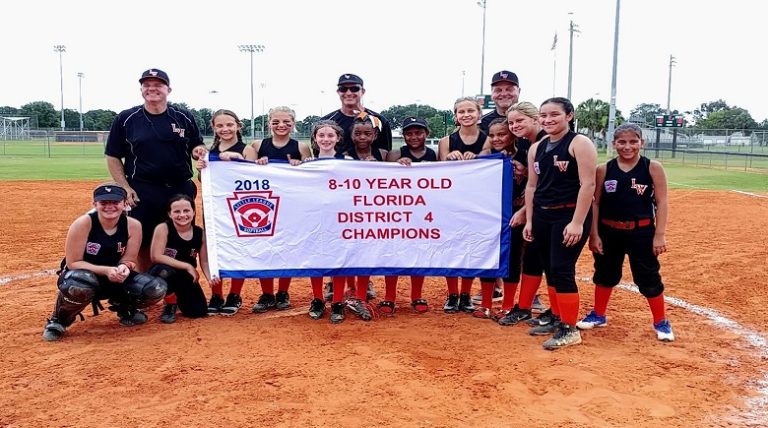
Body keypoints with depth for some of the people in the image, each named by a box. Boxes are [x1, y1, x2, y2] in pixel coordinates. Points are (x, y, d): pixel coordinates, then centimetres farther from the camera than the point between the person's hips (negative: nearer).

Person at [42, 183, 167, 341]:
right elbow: (73, 263, -18)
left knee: (157, 289, -21)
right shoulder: (83, 223, -20)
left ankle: (123, 307, 15)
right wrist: (106, 270, -32)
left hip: (115, 280, 3)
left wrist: (124, 268, -30)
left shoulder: (133, 226, -11)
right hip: (82, 276, -3)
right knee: (81, 285, -42)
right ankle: (59, 320, -6)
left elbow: (129, 260, -4)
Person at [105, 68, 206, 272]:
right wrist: (125, 188, -5)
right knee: (143, 244, 4)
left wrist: (199, 151, -12)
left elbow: (198, 146, 13)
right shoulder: (126, 119, 2)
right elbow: (113, 157, 5)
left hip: (181, 191, 2)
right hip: (142, 194, -1)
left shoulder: (184, 117, 6)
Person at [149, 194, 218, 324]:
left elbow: (204, 261, -1)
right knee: (165, 271, -39)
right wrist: (187, 266, -24)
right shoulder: (163, 228, -18)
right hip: (165, 274, -4)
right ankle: (170, 305, -6)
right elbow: (156, 257, -25)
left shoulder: (200, 233, -6)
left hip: (185, 279, 4)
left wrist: (210, 277, -23)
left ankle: (179, 298, 31)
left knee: (198, 311, -6)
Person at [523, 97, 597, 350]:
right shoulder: (536, 148, 11)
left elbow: (588, 184, -15)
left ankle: (570, 330, 2)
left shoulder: (579, 144, -9)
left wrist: (577, 222, -20)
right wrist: (529, 220, 12)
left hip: (569, 216, -7)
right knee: (550, 270, 12)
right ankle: (558, 319, 26)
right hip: (542, 216, 7)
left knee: (562, 271, -8)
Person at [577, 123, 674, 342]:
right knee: (604, 274, 16)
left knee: (648, 278, 5)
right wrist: (594, 234, -4)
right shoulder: (604, 170, -3)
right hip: (608, 232, 2)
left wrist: (660, 235, -10)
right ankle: (598, 315, 34)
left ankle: (661, 322, 23)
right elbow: (595, 203, 0)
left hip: (641, 232, -2)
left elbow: (662, 203, -5)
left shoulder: (653, 168, -6)